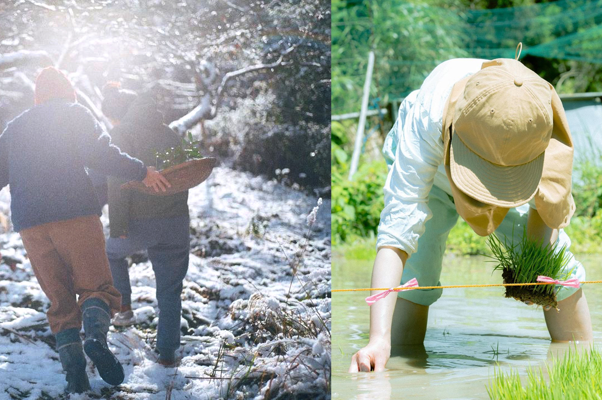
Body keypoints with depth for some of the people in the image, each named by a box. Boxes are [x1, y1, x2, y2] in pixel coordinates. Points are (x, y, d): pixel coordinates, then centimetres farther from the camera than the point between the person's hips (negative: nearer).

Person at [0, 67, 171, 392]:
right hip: (75, 214, -4)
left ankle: (72, 365, -8)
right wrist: (141, 172, -4)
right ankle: (96, 336, -30)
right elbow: (98, 154, -9)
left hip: (29, 225, 4)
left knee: (60, 301, 10)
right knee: (96, 286, 0)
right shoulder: (74, 113, 6)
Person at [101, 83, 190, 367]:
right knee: (170, 292, 10)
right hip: (176, 221, 4)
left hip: (140, 222, -4)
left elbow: (118, 180, -14)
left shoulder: (121, 133, -4)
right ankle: (167, 351, 8)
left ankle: (125, 309, 24)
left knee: (112, 253, 29)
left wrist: (117, 226, -14)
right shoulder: (169, 134, 14)